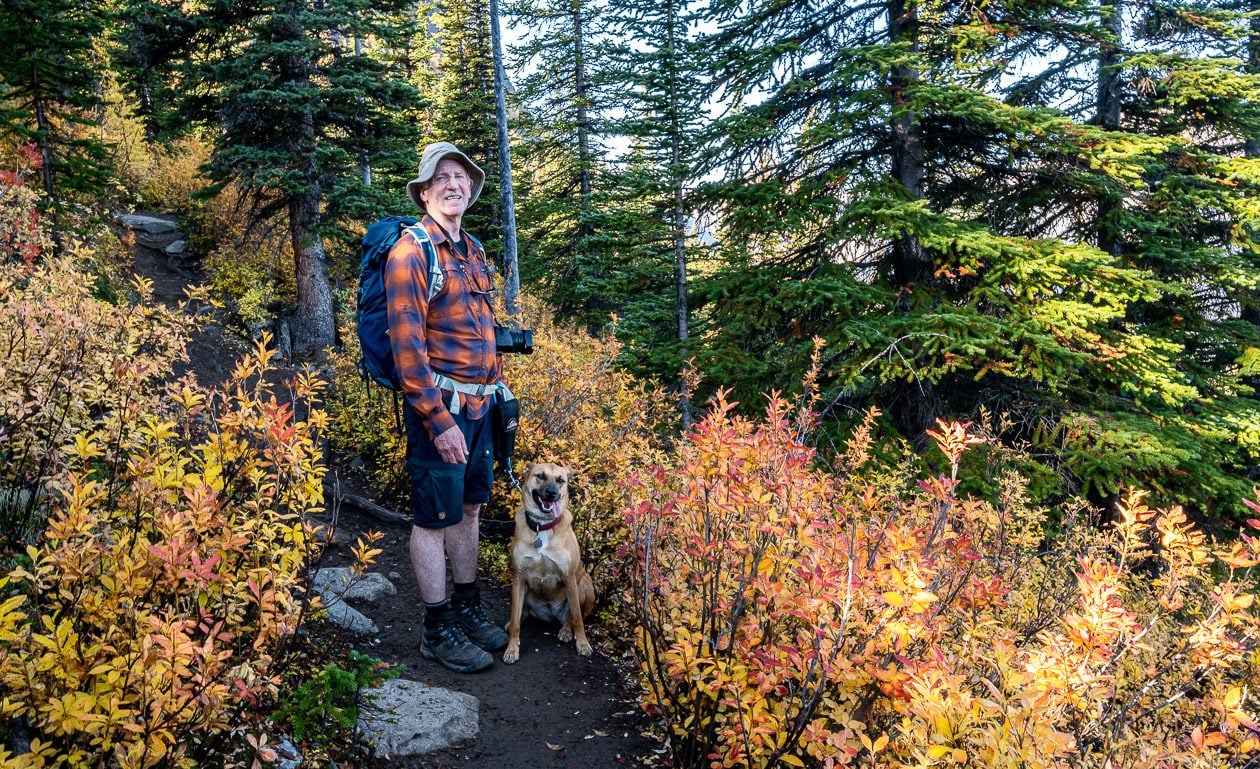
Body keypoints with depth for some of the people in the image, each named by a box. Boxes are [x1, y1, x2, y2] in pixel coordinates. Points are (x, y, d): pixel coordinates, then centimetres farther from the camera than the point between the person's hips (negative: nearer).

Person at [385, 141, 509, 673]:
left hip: (480, 405, 8)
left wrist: (499, 388, 16)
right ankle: (438, 631, 16)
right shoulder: (411, 252, -11)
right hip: (440, 408, -8)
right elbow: (406, 345, -17)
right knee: (434, 519, 3)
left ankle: (468, 609, 32)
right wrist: (440, 420, -20)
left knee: (469, 509, 17)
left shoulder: (473, 251, 14)